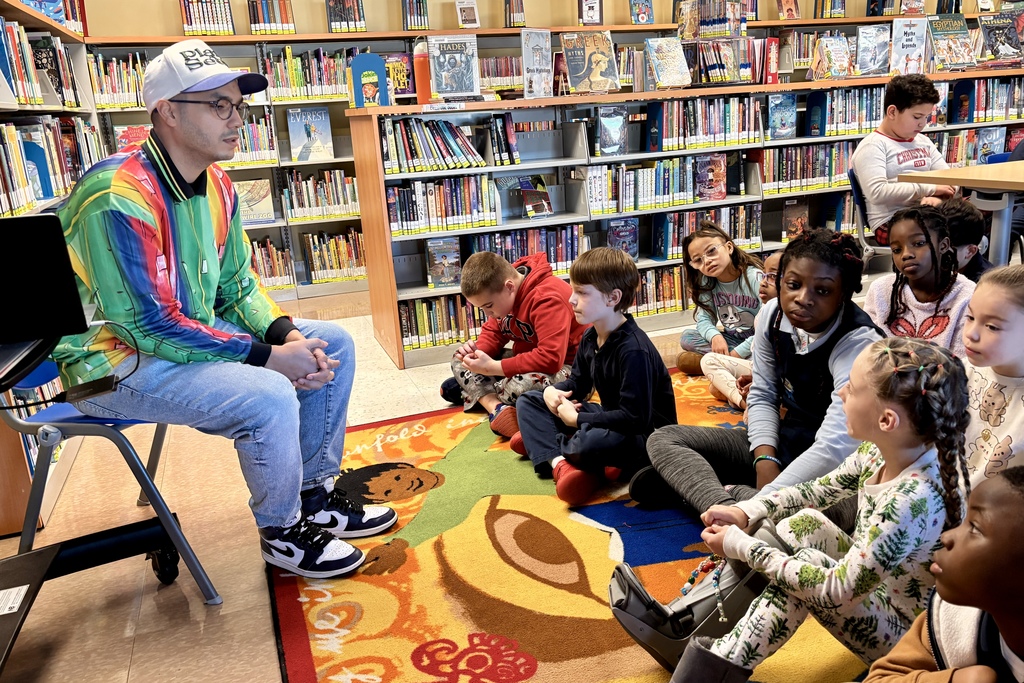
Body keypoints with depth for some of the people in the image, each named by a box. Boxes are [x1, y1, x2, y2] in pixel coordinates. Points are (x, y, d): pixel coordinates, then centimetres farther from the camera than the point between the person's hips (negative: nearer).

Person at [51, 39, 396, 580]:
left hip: (195, 330, 9)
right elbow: (149, 325, -27)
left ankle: (317, 498, 13)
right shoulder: (119, 197, -25)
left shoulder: (216, 186, 2)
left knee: (333, 345, 2)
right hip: (115, 361, -9)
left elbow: (238, 288, 7)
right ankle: (282, 533, -2)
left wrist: (287, 334, -12)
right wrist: (267, 356, -25)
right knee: (269, 396, -31)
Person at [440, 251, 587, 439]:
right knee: (460, 359, 1)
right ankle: (496, 406, -21)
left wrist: (492, 367, -33)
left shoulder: (547, 298, -30)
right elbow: (493, 331, 9)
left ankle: (474, 391, -9)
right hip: (526, 358, 9)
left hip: (564, 365, -9)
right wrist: (476, 351, -15)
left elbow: (551, 358, -36)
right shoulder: (502, 294, -3)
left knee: (521, 386, -40)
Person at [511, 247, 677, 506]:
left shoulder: (634, 349, -27)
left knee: (591, 443, -43)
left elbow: (635, 418, -30)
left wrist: (577, 419, -24)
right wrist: (553, 390, -7)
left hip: (643, 434, -9)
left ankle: (542, 439, -8)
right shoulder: (590, 337, 1)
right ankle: (559, 462, -19)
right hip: (610, 418, 10)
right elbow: (578, 382, 16)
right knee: (528, 401, 6)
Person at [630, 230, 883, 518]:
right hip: (782, 441, 6)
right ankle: (725, 504, -24)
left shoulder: (859, 343, -25)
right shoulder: (773, 315, -7)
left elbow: (834, 447, -34)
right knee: (663, 439, -1)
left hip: (832, 466, -5)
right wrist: (765, 460, -16)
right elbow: (763, 396, 1)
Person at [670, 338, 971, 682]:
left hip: (902, 635, -8)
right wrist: (746, 511, -9)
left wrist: (741, 546, -24)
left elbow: (837, 590, -30)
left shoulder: (913, 500, -36)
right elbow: (818, 490, 4)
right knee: (806, 522, -7)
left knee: (806, 564, -25)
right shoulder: (882, 450, -13)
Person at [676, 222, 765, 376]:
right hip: (731, 340, 6)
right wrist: (715, 336, -27)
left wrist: (738, 353, -26)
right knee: (686, 337, -13)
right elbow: (704, 319, -4)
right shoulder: (707, 283, -3)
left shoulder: (755, 278, -20)